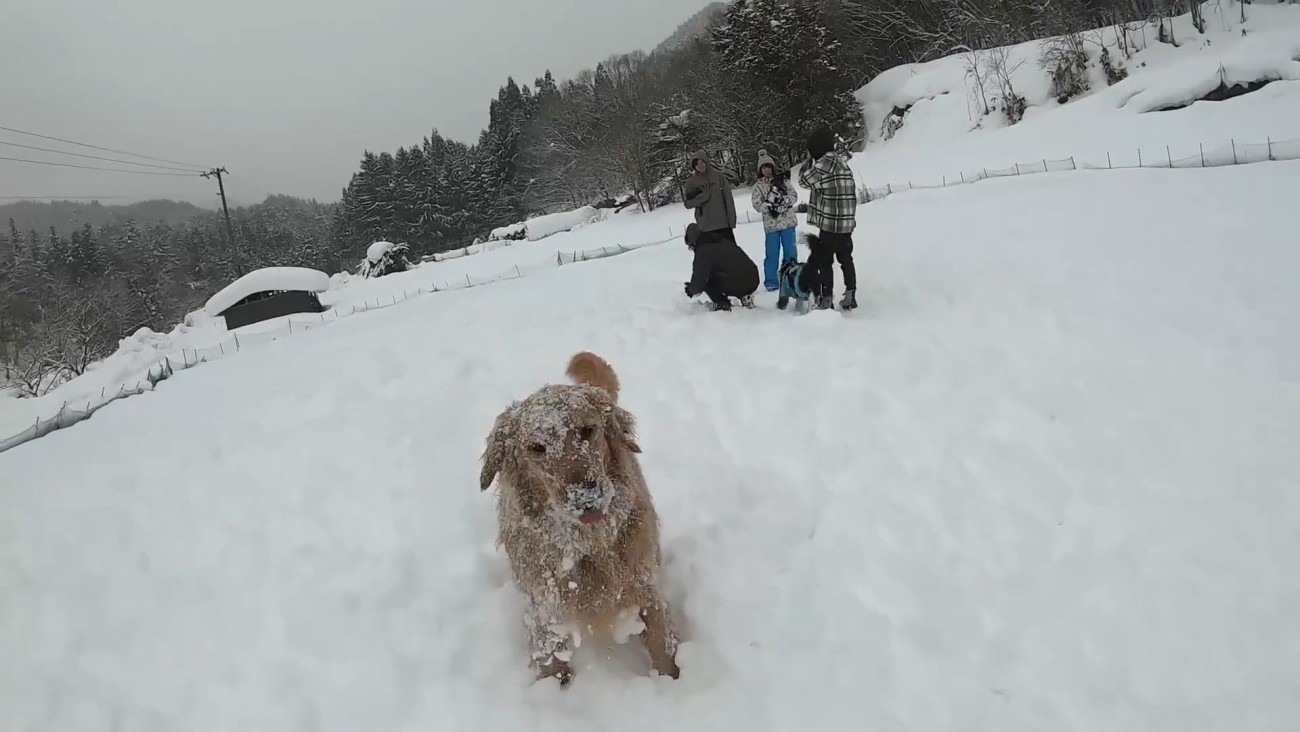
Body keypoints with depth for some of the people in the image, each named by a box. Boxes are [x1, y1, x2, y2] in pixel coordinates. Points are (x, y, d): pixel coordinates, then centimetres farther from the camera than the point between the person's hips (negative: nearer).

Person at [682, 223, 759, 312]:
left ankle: (722, 304, 1)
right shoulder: (723, 240, 20)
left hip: (736, 286, -7)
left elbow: (699, 278, -1)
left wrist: (691, 290, 23)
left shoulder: (703, 252, -5)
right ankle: (745, 296, 18)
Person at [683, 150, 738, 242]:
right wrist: (704, 196, -15)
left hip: (723, 222, 1)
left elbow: (728, 197, 2)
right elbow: (688, 203, 0)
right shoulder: (691, 182, 2)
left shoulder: (718, 175, 2)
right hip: (706, 226, -1)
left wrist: (732, 219, -4)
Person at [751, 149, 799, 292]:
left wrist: (783, 200, -18)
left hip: (788, 222, 1)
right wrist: (770, 206, -21)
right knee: (772, 254, 1)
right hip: (771, 225, -1)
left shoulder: (783, 180, 6)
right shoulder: (758, 186, 3)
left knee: (790, 253, 5)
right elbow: (757, 204, -6)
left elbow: (794, 196, 0)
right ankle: (771, 281, 9)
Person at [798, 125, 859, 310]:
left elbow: (805, 180, -3)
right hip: (847, 223, 8)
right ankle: (850, 296, 22)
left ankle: (826, 300, -3)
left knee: (823, 261, -2)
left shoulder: (825, 162, -14)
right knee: (846, 259, 15)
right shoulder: (843, 162, 13)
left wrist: (809, 160, 8)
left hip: (829, 224, -8)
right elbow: (851, 192, 15)